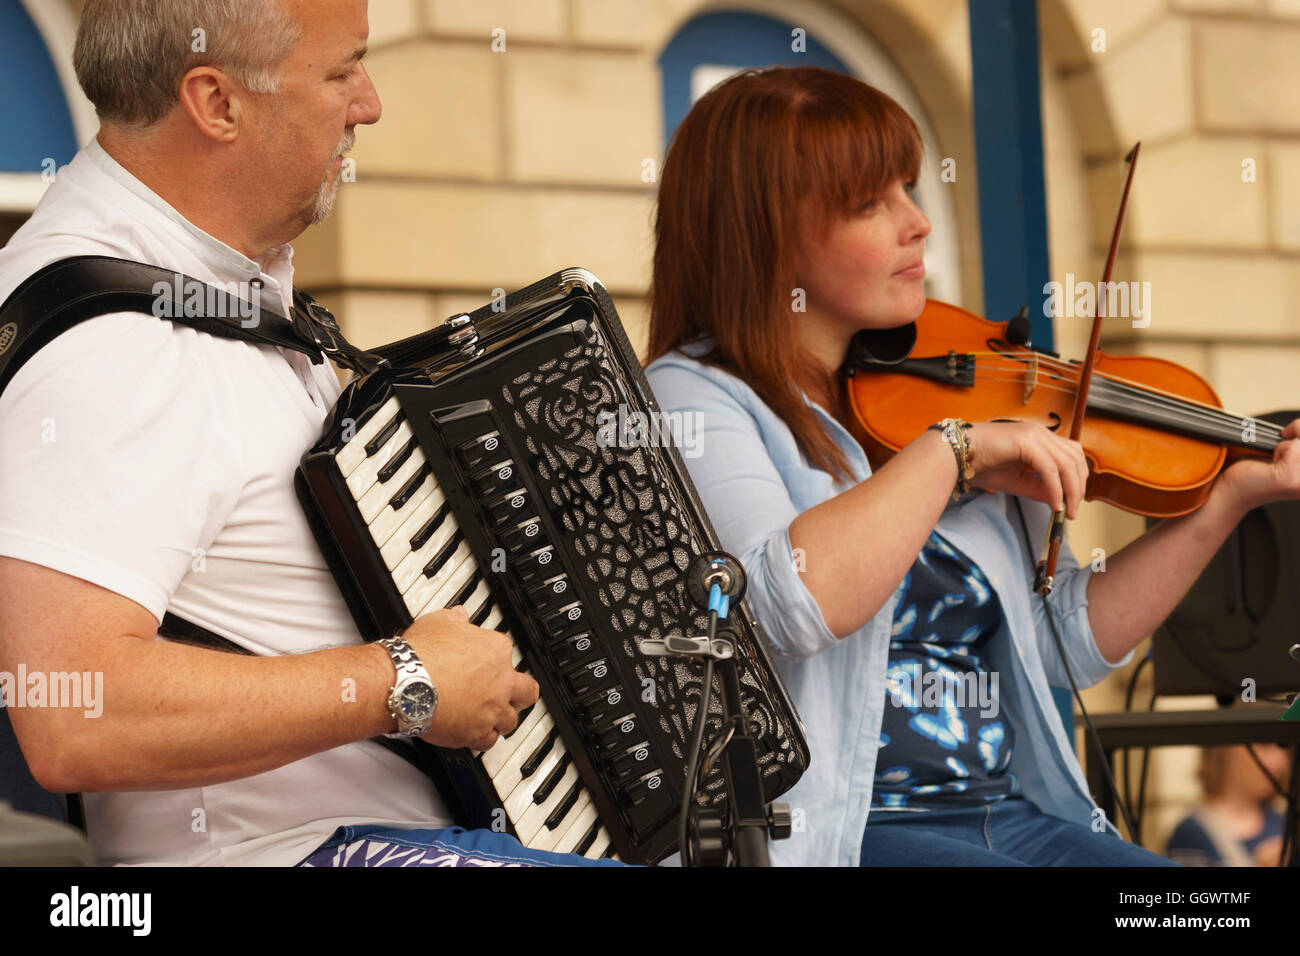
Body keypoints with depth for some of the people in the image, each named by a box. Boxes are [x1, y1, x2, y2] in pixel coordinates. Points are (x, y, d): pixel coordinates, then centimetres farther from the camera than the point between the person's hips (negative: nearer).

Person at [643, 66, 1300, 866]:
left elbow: (1073, 638, 16)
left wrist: (1233, 496, 9)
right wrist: (951, 450, -17)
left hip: (1015, 819, 7)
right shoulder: (693, 397, -5)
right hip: (833, 834, -7)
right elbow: (793, 603, -25)